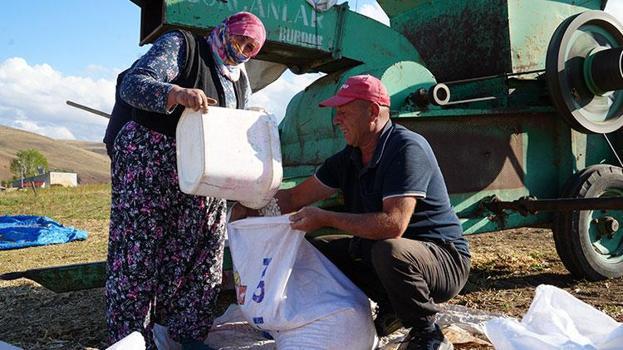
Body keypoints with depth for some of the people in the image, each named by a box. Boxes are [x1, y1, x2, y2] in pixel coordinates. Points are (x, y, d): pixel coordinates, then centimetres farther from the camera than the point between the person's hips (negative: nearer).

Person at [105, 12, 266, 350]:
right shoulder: (181, 44, -7)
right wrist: (177, 94, -38)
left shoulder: (240, 82, 14)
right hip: (150, 159, -7)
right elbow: (132, 85, -19)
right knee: (140, 249, -4)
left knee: (199, 251, 5)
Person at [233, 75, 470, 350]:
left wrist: (325, 219, -28)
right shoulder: (349, 158, 3)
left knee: (389, 251, -38)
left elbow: (393, 224, -33)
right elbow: (295, 197, 9)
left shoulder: (407, 148, -22)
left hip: (443, 258, -8)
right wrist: (251, 208, -7)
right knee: (319, 249, 4)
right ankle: (391, 308, 12)